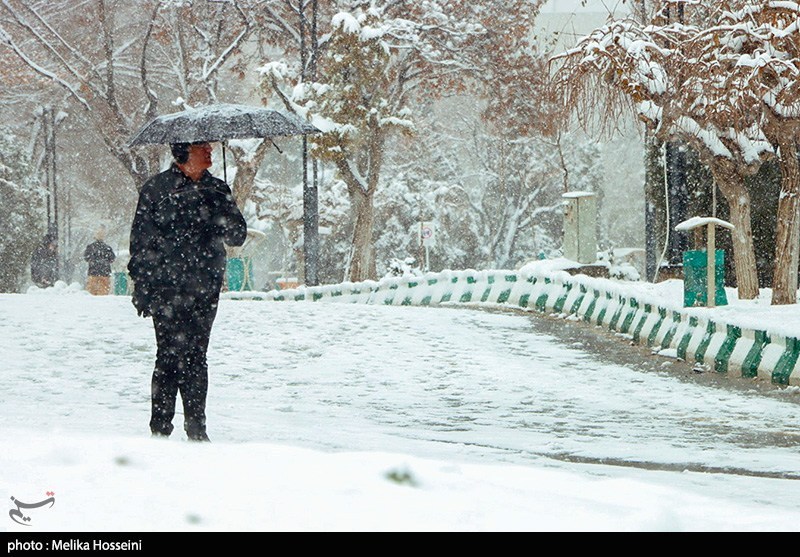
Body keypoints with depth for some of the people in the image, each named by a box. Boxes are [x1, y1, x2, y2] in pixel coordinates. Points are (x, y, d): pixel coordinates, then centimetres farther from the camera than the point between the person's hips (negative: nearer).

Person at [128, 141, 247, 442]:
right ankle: (160, 429, 1)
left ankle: (196, 428, 10)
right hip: (166, 288, -4)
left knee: (196, 357, 5)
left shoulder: (217, 189, 13)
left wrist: (221, 208, -11)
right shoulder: (156, 189, 1)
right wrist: (141, 287, -4)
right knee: (171, 356, -6)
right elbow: (141, 241, 2)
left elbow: (238, 236, 8)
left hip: (205, 290, 4)